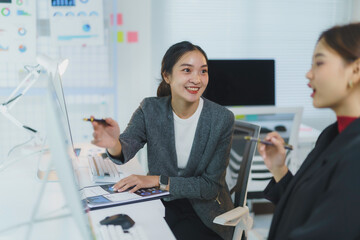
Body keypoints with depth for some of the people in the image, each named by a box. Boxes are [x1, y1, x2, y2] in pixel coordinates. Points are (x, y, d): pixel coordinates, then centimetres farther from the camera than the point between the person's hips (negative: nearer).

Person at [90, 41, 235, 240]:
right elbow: (127, 147, -20)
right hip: (162, 206, 2)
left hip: (205, 215, -1)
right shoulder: (150, 109, -4)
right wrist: (113, 145, -44)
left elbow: (210, 186, -11)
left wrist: (158, 181, -20)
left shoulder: (222, 119, -12)